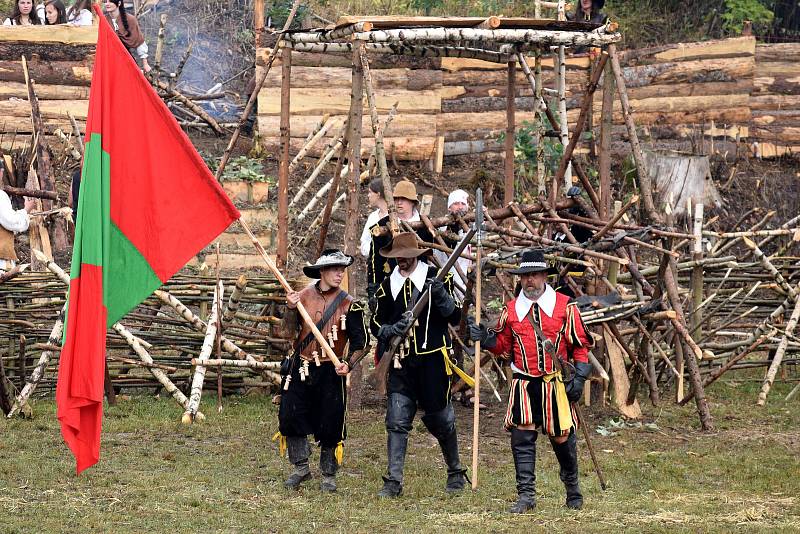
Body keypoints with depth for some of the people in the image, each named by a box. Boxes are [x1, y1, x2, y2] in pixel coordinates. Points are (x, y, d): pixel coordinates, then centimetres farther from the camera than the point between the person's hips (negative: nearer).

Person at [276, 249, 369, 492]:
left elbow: (360, 341, 1)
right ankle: (301, 468, 16)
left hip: (331, 372, -2)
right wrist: (291, 309, -15)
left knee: (330, 425, 0)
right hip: (301, 369, 2)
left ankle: (328, 475, 16)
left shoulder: (349, 305, -3)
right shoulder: (303, 296, 3)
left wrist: (349, 364, -16)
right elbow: (288, 334, 1)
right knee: (291, 418, -2)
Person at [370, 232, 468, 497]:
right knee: (397, 422, -6)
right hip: (400, 363, 2)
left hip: (432, 360, -2)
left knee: (440, 420, 7)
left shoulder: (437, 278, -1)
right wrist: (393, 329, -13)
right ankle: (394, 481, -5)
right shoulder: (387, 286, 8)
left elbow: (455, 317, -3)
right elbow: (376, 325, 10)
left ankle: (455, 472, 26)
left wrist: (441, 294, -21)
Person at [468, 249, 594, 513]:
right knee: (522, 438, -7)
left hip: (555, 385, -1)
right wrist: (484, 338, -5)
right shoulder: (511, 309, 7)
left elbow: (580, 345, 4)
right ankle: (526, 495, -2)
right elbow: (503, 344, 15)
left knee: (562, 437, 7)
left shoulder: (565, 306, 1)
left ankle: (572, 486, 29)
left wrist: (579, 377, -4)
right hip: (523, 384, 1)